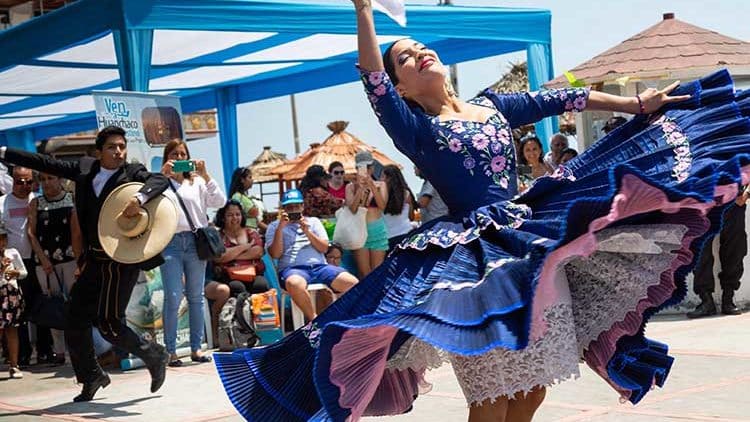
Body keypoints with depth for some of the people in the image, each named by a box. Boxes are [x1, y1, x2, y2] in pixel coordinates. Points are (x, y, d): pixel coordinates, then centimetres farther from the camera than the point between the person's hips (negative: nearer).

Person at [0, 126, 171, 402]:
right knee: (74, 319, 9)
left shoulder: (133, 173, -5)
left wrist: (139, 198, -38)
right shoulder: (85, 169, 8)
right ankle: (91, 376, 27)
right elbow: (46, 163, 11)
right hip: (95, 260, 6)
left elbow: (160, 180, -21)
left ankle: (154, 356, 13)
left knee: (108, 324, -9)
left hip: (123, 260, -6)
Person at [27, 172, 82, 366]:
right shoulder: (36, 204, 9)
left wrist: (78, 262, -11)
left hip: (70, 258, -2)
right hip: (44, 261, 3)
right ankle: (58, 351, 8)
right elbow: (31, 233, 3)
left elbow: (77, 233, -3)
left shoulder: (72, 200, 3)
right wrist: (43, 259, -8)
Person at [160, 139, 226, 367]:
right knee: (173, 298, -7)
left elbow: (220, 201, 1)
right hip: (170, 243, -2)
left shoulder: (197, 182, 13)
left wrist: (205, 175, -6)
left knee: (196, 297, 6)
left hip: (195, 241, 2)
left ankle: (196, 347, 13)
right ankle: (170, 350, -1)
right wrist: (162, 175, -13)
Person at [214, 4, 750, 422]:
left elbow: (562, 99, 13)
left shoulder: (491, 105, 13)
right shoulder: (415, 130, -3)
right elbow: (373, 84, -18)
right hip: (474, 258, -6)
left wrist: (637, 105, 13)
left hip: (535, 245, 6)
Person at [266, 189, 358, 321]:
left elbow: (324, 248, 11)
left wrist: (307, 232, -3)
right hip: (292, 269, -3)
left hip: (319, 266, 3)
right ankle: (314, 320, -29)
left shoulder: (313, 221, 24)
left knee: (352, 283, -24)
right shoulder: (274, 227, 17)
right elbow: (275, 254, 2)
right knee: (295, 284, -43)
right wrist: (280, 228, -5)